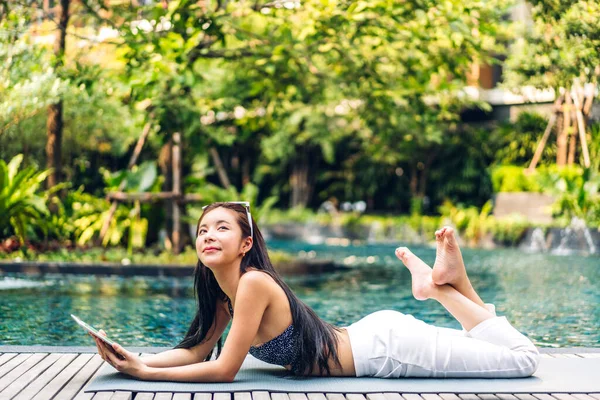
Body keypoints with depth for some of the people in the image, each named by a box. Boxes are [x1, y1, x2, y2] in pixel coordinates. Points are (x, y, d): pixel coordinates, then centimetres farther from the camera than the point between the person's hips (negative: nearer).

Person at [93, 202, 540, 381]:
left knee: (524, 360, -2)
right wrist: (138, 361, -11)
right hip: (370, 336, 8)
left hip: (387, 347, -8)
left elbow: (224, 369, -24)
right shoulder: (223, 291, 2)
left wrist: (146, 374, -21)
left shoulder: (253, 282, -24)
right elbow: (197, 350, 5)